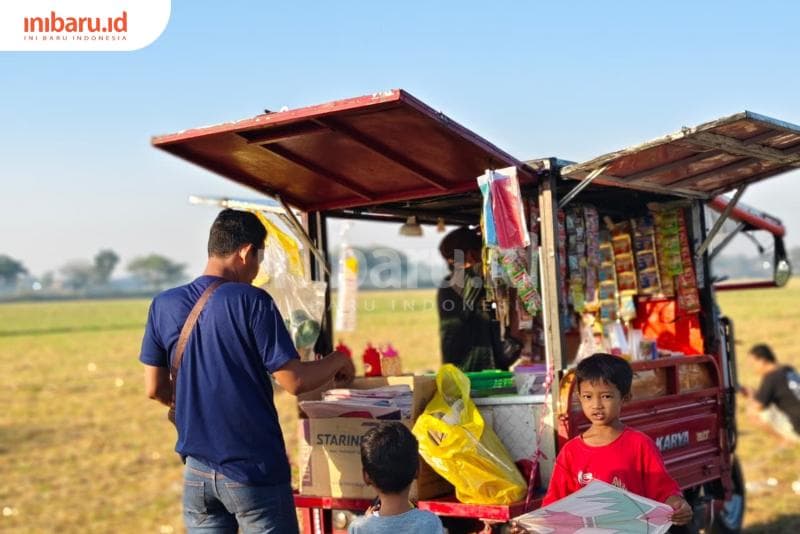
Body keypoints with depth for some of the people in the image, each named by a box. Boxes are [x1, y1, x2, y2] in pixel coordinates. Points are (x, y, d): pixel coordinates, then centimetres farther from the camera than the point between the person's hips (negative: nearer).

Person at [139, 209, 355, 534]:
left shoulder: (164, 306, 1)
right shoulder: (251, 302, -14)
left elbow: (155, 389, 7)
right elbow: (294, 382, -14)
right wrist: (337, 362, 4)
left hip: (197, 472, 5)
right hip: (255, 471, -4)